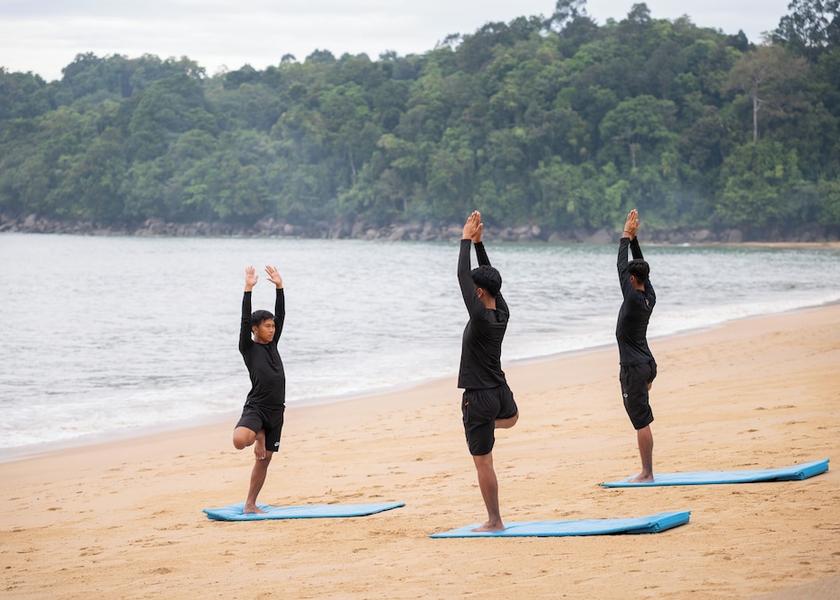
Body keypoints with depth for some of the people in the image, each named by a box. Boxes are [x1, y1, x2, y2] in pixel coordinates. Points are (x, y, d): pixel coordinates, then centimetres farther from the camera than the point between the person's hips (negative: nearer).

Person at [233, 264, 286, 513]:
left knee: (264, 459, 10)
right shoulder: (248, 348, -2)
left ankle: (250, 504, 18)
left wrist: (279, 287, 5)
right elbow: (245, 320, -13)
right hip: (256, 407, -6)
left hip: (276, 409, 6)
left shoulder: (272, 345, 14)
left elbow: (281, 315, 11)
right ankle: (257, 435, 4)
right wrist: (248, 290, -18)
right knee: (240, 441, -33)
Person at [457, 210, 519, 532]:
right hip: (500, 393, 8)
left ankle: (494, 521, 1)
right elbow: (487, 274, 11)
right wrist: (478, 242, 9)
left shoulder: (480, 317, -21)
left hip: (479, 397, -8)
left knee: (483, 462, -2)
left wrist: (467, 240, -9)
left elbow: (463, 277, -17)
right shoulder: (502, 313, 0)